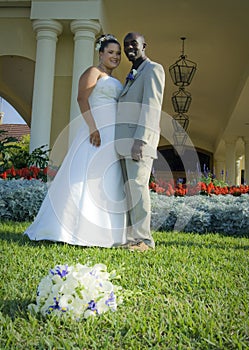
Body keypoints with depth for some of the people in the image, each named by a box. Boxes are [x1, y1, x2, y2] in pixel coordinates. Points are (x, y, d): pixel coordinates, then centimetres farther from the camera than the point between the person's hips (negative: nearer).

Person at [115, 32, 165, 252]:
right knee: (129, 189, 5)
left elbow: (152, 106, -13)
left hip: (139, 139, -9)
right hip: (126, 140, 9)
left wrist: (140, 139, -22)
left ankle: (143, 239, -11)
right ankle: (132, 236, 7)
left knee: (137, 186, -14)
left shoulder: (153, 69, -1)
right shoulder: (132, 76, 26)